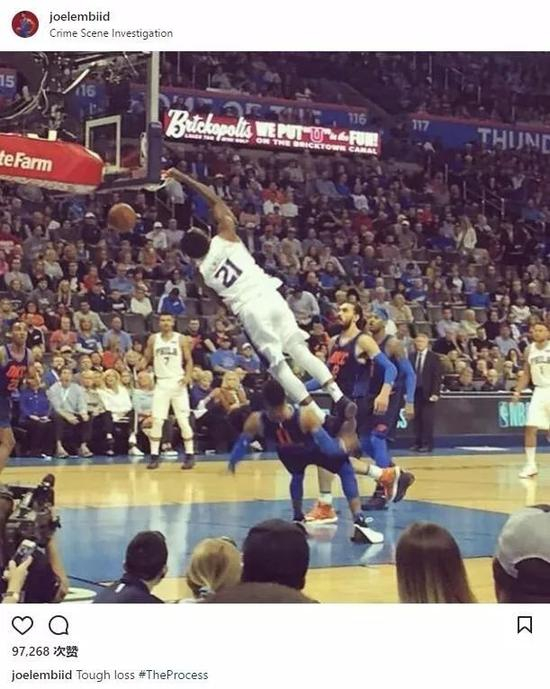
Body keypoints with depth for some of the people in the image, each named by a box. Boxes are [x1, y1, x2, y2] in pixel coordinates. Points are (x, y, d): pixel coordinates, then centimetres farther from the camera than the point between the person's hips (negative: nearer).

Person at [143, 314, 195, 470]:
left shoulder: (181, 339, 0)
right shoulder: (153, 339, 5)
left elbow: (189, 360, 1)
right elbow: (146, 359, 14)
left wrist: (187, 375, -15)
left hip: (178, 382, -2)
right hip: (161, 383, 2)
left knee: (183, 421, -2)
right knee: (157, 421, -3)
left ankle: (189, 455, 6)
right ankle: (154, 456, 3)